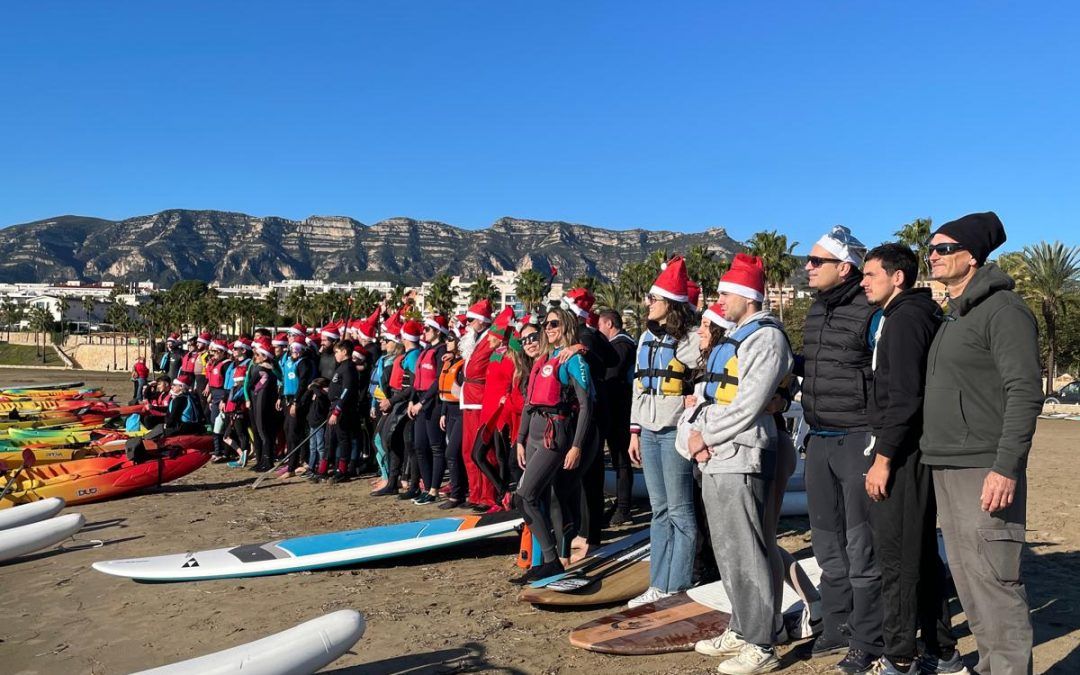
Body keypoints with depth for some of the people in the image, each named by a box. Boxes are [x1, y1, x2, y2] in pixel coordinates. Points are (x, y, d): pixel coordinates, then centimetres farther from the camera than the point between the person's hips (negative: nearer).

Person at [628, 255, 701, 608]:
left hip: (675, 432, -7)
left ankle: (677, 588, 9)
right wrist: (635, 431, 15)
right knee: (659, 510, 12)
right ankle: (659, 584, 19)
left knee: (680, 512, 1)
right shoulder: (647, 337, 14)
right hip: (648, 432, 7)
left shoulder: (691, 340, -9)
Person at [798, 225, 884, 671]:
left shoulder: (871, 313, -12)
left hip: (858, 441, -8)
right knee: (828, 542, 15)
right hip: (819, 442, 8)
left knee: (861, 546, 0)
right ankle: (836, 629, 28)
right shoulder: (815, 311, 12)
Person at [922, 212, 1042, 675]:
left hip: (984, 471, -9)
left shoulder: (1002, 309, -9)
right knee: (966, 581, 14)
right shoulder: (952, 317, 18)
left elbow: (1025, 393, -16)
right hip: (946, 469, 9)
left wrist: (1006, 467, -22)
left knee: (994, 581, -6)